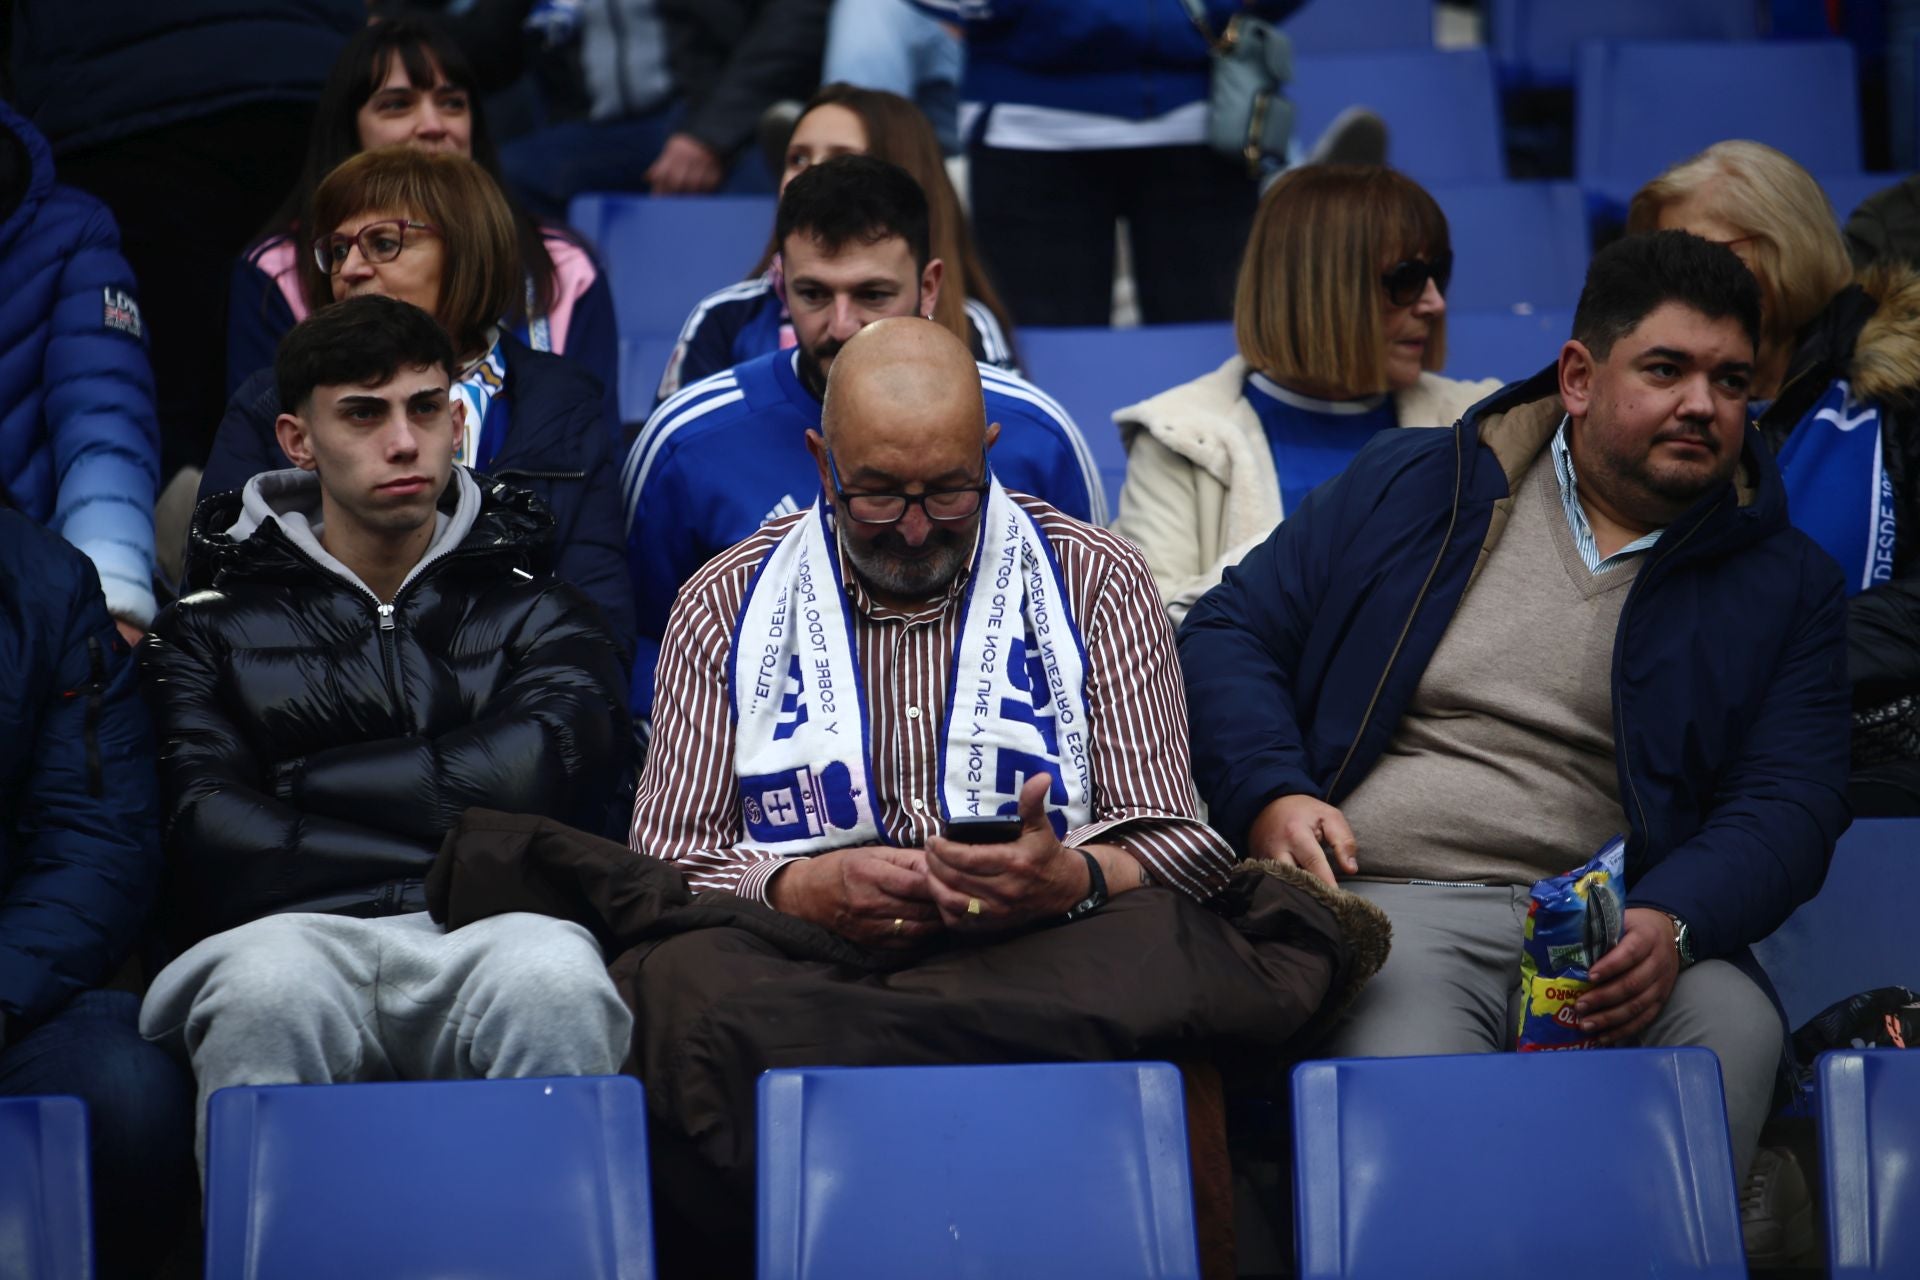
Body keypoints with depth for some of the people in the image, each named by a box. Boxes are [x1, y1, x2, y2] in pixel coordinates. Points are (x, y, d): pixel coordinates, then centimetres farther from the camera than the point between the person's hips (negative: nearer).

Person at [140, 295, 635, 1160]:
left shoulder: (537, 615, 23)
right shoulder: (212, 630, 19)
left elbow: (542, 768, 1)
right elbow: (209, 839, 2)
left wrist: (307, 785, 5)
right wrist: (453, 855, 0)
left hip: (491, 939, 1)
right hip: (294, 934, 0)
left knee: (553, 978, -36)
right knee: (269, 988, -37)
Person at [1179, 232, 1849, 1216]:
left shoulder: (1784, 582, 17)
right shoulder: (1409, 488, 16)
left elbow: (1791, 802, 6)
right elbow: (1231, 634, 16)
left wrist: (1671, 924, -16)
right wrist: (1270, 797, -5)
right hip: (1387, 910, -1)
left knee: (1735, 1030, -33)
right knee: (1409, 1057, -37)